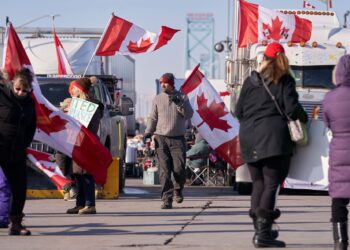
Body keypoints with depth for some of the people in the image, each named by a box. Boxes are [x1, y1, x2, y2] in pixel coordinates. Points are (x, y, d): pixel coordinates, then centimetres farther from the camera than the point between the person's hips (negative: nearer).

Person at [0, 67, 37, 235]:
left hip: (16, 152, 5)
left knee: (20, 188, 6)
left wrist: (24, 145, 7)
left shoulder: (30, 103, 9)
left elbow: (31, 127, 19)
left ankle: (16, 224, 17)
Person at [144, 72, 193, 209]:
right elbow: (153, 118, 11)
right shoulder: (158, 99, 10)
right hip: (161, 138, 1)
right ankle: (167, 199, -6)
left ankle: (178, 190, 24)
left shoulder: (182, 97, 7)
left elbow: (189, 114, -2)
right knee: (164, 171, -7)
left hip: (177, 138, -1)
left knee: (179, 169, -6)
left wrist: (179, 103, -14)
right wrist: (148, 132, -2)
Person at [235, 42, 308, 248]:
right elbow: (292, 108, -10)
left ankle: (260, 229, 17)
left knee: (258, 184, 15)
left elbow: (239, 111, 11)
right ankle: (263, 233, -13)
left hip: (249, 139, 5)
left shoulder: (251, 81, 10)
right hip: (274, 138, -5)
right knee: (272, 184, -5)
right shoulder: (285, 81, -2)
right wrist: (303, 118, 10)